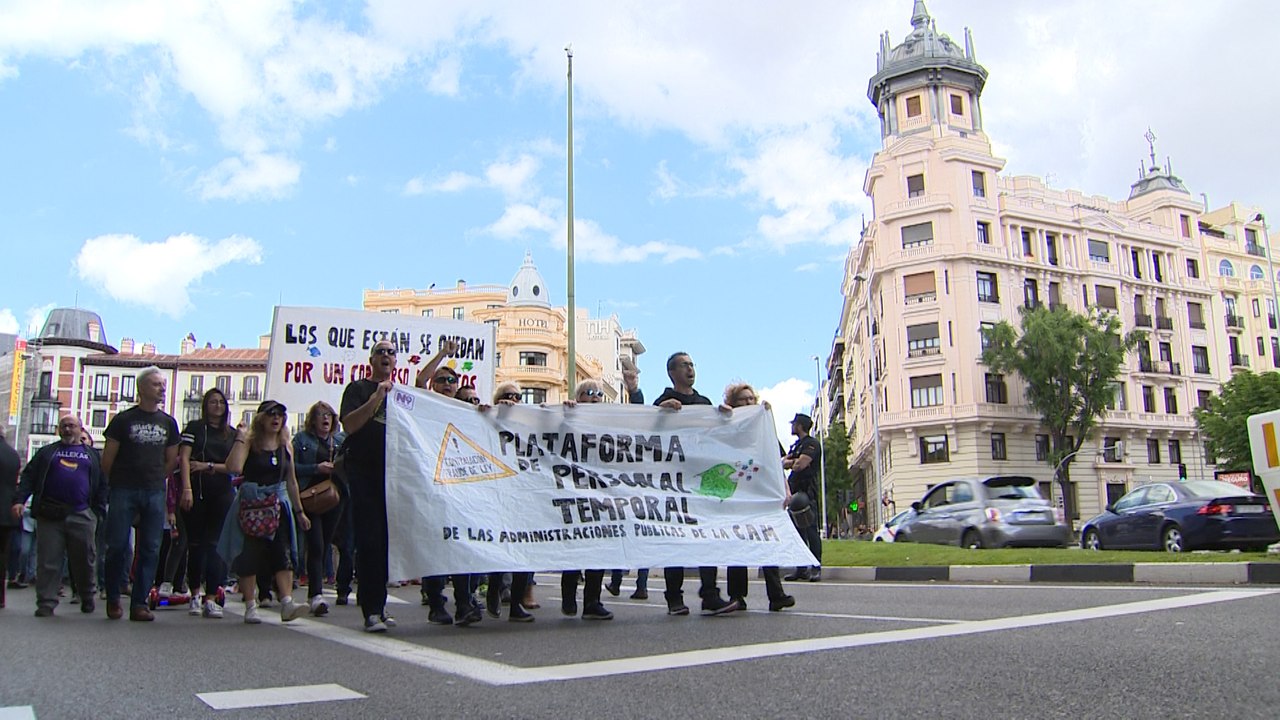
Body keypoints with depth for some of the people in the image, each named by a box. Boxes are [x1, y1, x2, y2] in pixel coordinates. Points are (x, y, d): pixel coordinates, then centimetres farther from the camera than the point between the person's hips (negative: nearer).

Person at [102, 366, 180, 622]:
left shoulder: (168, 422, 13)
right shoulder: (123, 420, 2)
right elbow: (107, 459, 3)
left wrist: (154, 480, 11)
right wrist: (118, 481, 9)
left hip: (154, 493, 3)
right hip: (123, 491, -3)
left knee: (149, 549, 1)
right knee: (117, 545, -4)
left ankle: (139, 603, 6)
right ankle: (113, 599, 13)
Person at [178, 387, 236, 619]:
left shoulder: (232, 434, 12)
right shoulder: (194, 428, 5)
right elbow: (184, 459, -5)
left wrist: (208, 466, -7)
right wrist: (186, 488, -15)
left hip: (222, 495, 1)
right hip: (196, 493, -1)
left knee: (214, 545, -3)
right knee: (196, 544, 4)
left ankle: (211, 599, -4)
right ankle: (195, 596, 16)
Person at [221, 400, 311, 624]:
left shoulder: (285, 446, 11)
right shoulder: (250, 443, -2)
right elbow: (234, 467, -22)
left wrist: (299, 511, 17)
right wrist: (239, 437, -16)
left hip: (278, 505, 3)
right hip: (251, 505, -3)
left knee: (283, 553, -9)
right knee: (249, 555, 0)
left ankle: (287, 602, -15)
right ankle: (250, 606, 9)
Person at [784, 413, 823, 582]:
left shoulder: (812, 444, -5)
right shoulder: (796, 445, 23)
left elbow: (800, 464, -17)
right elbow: (783, 462, 13)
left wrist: (792, 463, 1)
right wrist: (795, 462, -5)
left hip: (806, 491, -9)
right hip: (795, 491, 9)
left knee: (811, 530, -10)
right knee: (798, 531, 7)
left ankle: (816, 568, -10)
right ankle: (801, 568, 10)